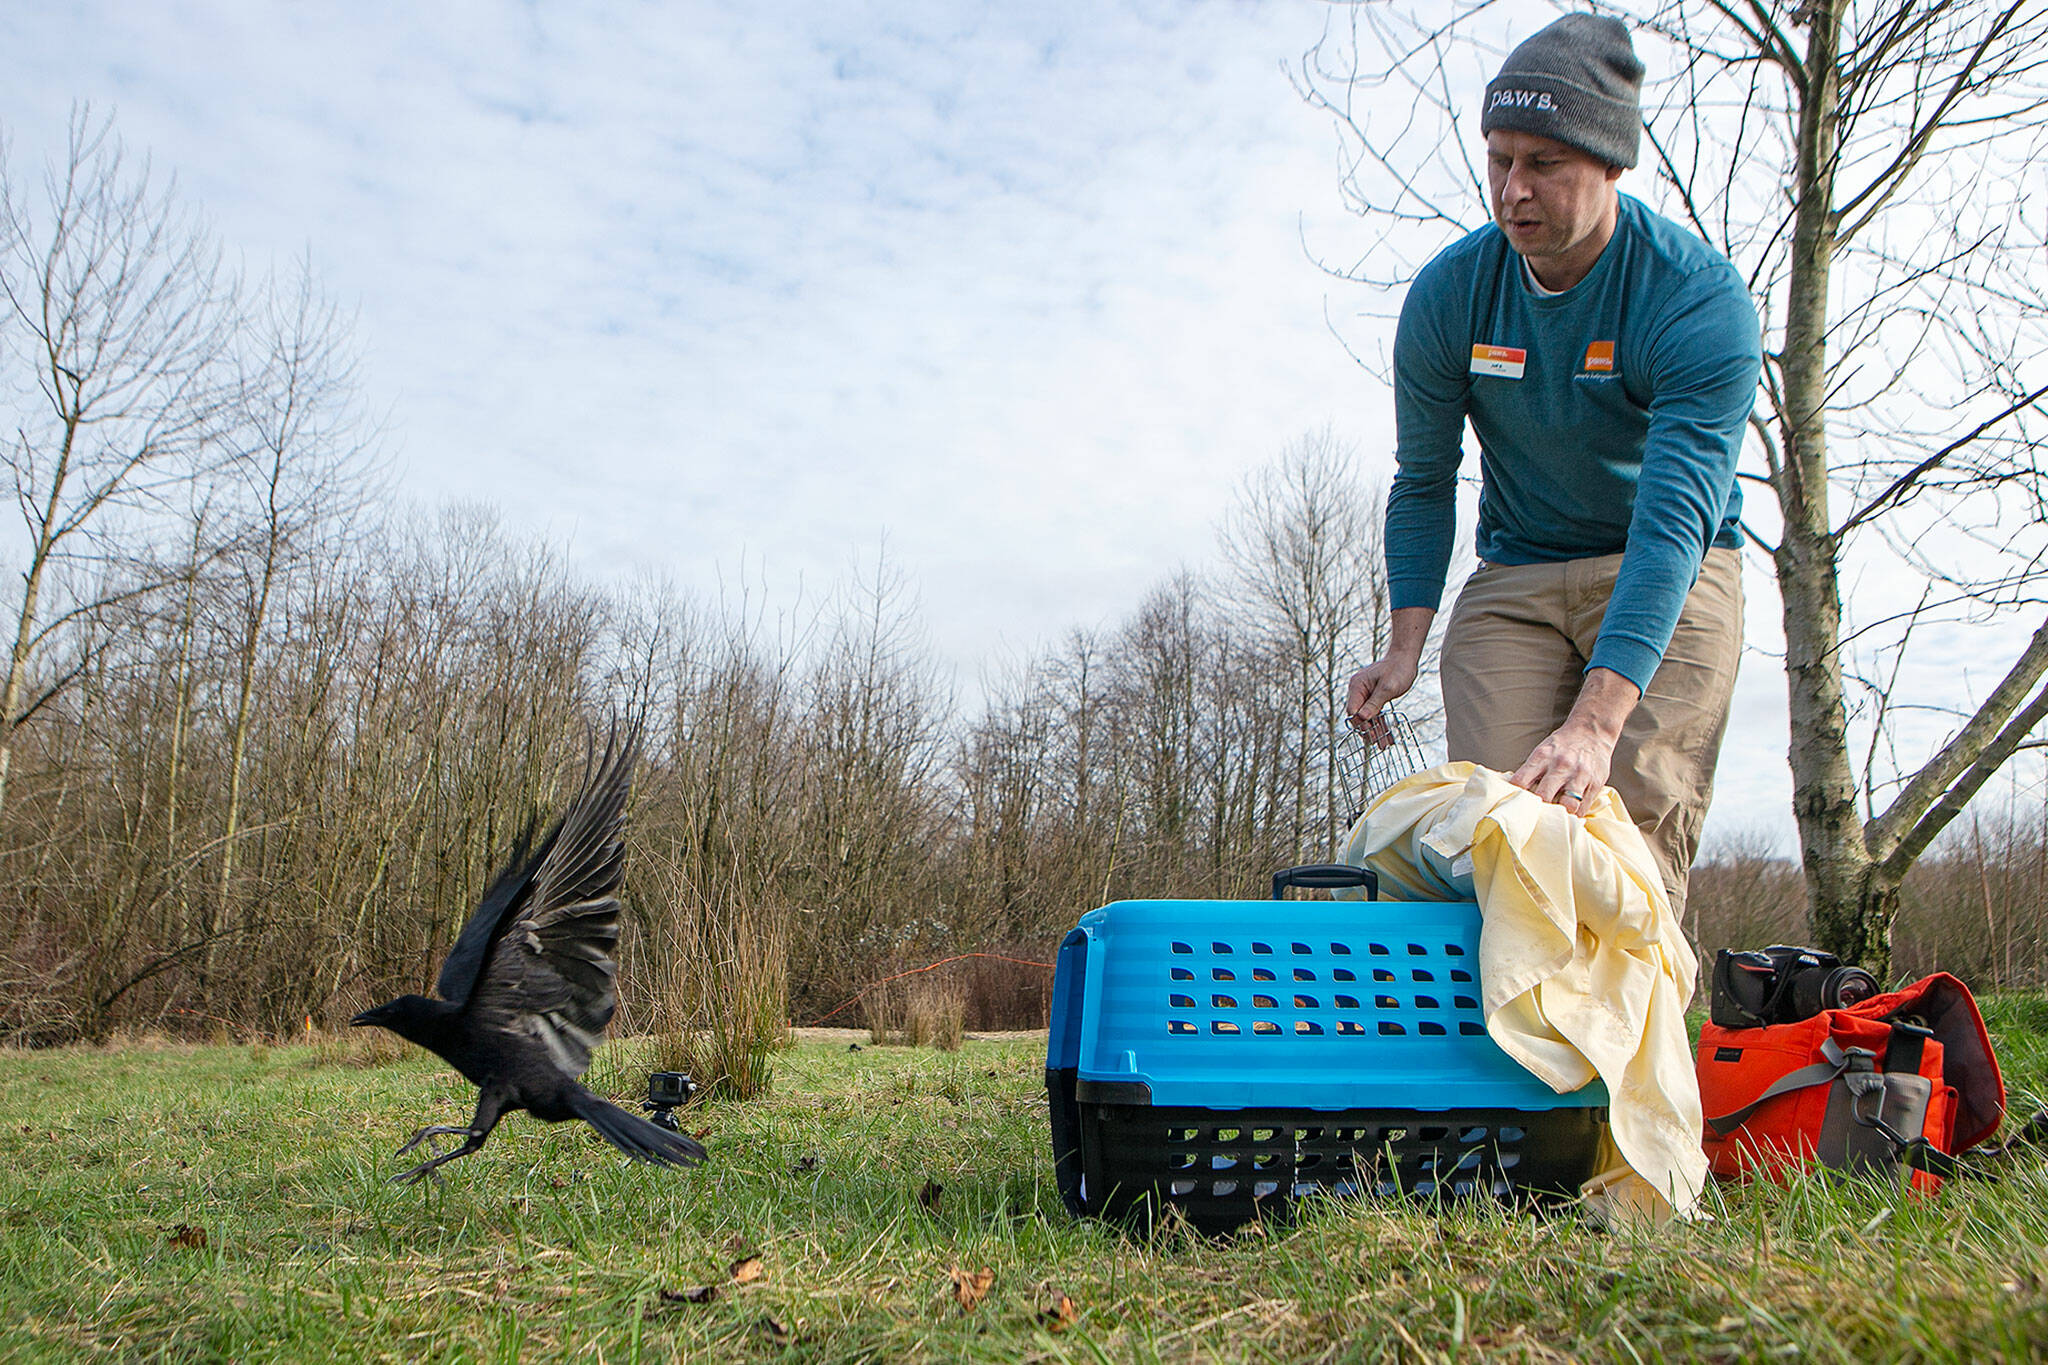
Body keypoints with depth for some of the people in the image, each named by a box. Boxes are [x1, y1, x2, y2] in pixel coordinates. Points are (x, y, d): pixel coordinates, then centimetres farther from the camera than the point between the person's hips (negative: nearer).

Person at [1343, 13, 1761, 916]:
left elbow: (1675, 516, -30)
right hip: (1514, 580, 3)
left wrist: (1596, 718, -41)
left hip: (1672, 576, -2)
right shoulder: (1447, 294, -8)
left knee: (1634, 835, -18)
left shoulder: (1700, 297, -20)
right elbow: (1423, 482, 2)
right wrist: (1405, 646, -12)